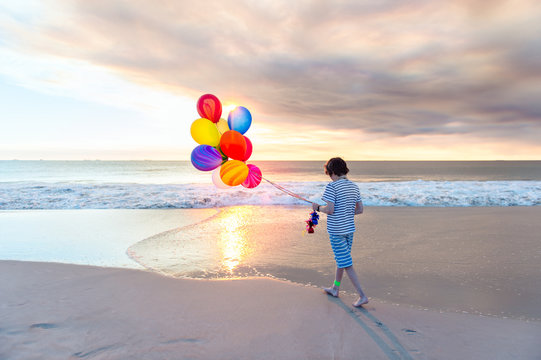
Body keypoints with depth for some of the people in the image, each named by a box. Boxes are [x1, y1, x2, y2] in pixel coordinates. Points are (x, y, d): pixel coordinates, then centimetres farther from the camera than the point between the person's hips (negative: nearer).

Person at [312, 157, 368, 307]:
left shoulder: (332, 186, -16)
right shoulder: (354, 186, 5)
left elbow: (329, 209, -23)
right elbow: (360, 209, 7)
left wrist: (318, 207, -5)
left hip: (336, 230, -8)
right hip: (349, 228, 8)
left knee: (346, 264, 0)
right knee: (340, 259, 21)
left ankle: (362, 296, 2)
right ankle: (335, 288, 36)